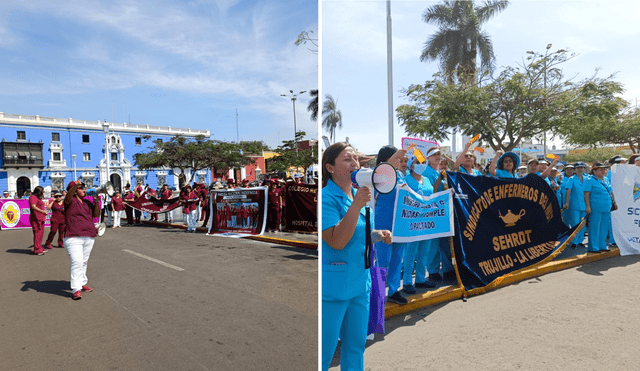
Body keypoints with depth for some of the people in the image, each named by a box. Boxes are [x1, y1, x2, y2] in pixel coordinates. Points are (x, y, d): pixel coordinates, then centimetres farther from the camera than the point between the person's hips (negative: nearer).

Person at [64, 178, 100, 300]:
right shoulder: (71, 201, -2)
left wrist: (96, 202, -2)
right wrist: (76, 185, -45)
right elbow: (68, 196, -25)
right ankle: (76, 290, -12)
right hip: (73, 238, -7)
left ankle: (82, 283, 30)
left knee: (84, 262, 16)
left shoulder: (88, 203, 16)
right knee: (77, 262, -14)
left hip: (89, 237, 7)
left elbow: (96, 215, 13)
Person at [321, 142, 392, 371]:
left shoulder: (358, 194, 9)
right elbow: (336, 241, -26)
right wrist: (356, 205, -28)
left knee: (356, 345, 18)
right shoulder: (326, 198, -16)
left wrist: (378, 235, 3)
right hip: (332, 287, -7)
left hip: (360, 281, 8)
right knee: (324, 350, 6)